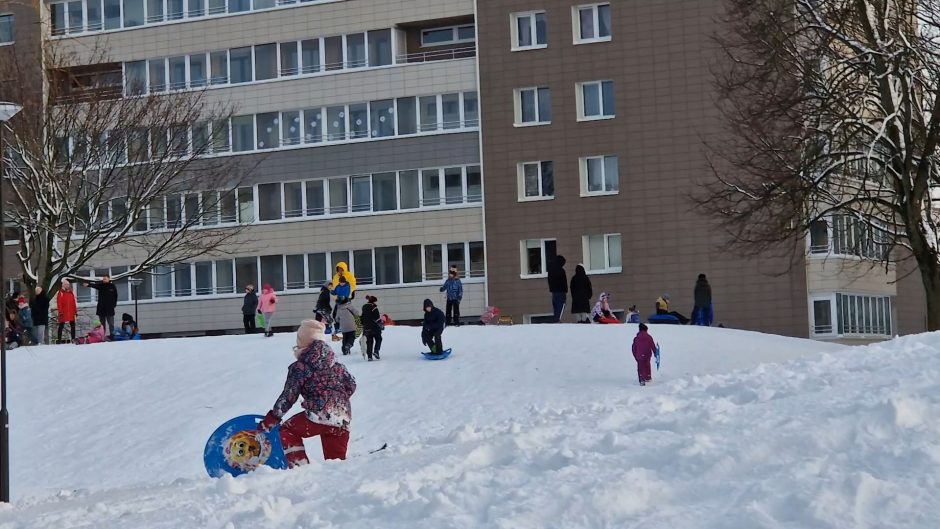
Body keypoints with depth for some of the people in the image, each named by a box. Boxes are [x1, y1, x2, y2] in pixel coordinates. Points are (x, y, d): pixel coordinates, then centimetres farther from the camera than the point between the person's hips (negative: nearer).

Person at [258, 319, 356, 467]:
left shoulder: (299, 368, 1)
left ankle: (299, 465, 5)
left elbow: (288, 397, 0)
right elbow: (351, 386, 19)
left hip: (318, 417, -5)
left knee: (287, 430, 18)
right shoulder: (337, 366, 16)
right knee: (336, 460, 18)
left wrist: (271, 419, 8)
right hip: (342, 423, 5)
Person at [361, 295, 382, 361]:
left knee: (369, 342, 8)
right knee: (378, 339, 10)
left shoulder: (364, 308, 14)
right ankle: (376, 351, -9)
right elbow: (377, 318, -16)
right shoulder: (374, 307, -10)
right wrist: (382, 324, -4)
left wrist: (363, 329, 26)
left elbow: (362, 319, 20)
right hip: (374, 327, -6)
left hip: (366, 328, 6)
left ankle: (369, 356, 4)